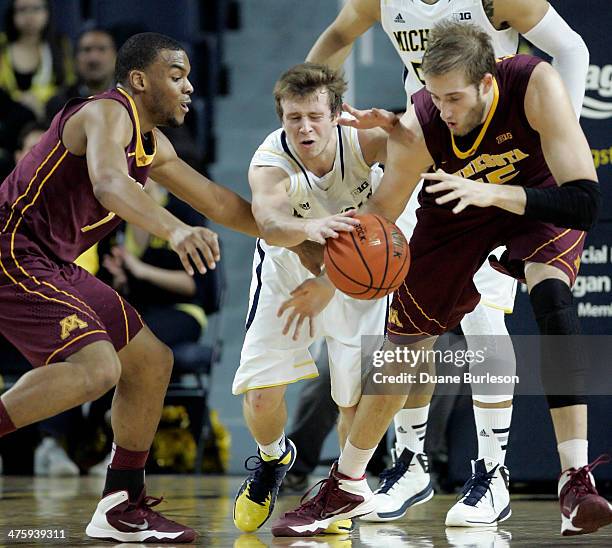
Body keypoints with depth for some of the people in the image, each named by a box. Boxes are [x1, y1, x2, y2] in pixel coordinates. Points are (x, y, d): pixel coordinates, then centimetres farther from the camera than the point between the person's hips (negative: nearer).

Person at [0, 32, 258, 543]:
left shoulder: (152, 145, 15)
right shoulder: (107, 113, -15)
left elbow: (219, 203, 26)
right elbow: (109, 183, -38)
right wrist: (176, 230, -54)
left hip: (55, 268, 10)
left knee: (152, 362, 13)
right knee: (96, 367, -28)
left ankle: (122, 510, 20)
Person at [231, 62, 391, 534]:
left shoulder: (361, 139, -27)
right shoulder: (269, 163, -32)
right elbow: (269, 224, -52)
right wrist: (310, 227, -73)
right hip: (289, 271, 0)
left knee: (357, 400, -2)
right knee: (260, 395, -8)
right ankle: (273, 459, 28)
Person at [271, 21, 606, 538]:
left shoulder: (535, 85, -38)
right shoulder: (419, 127, -31)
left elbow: (585, 202, -40)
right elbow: (380, 213, -15)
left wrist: (494, 193, -51)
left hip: (538, 199, -2)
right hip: (456, 212, 2)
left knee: (552, 294, -32)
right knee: (404, 345, 7)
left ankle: (577, 482, -31)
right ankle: (344, 489, 28)